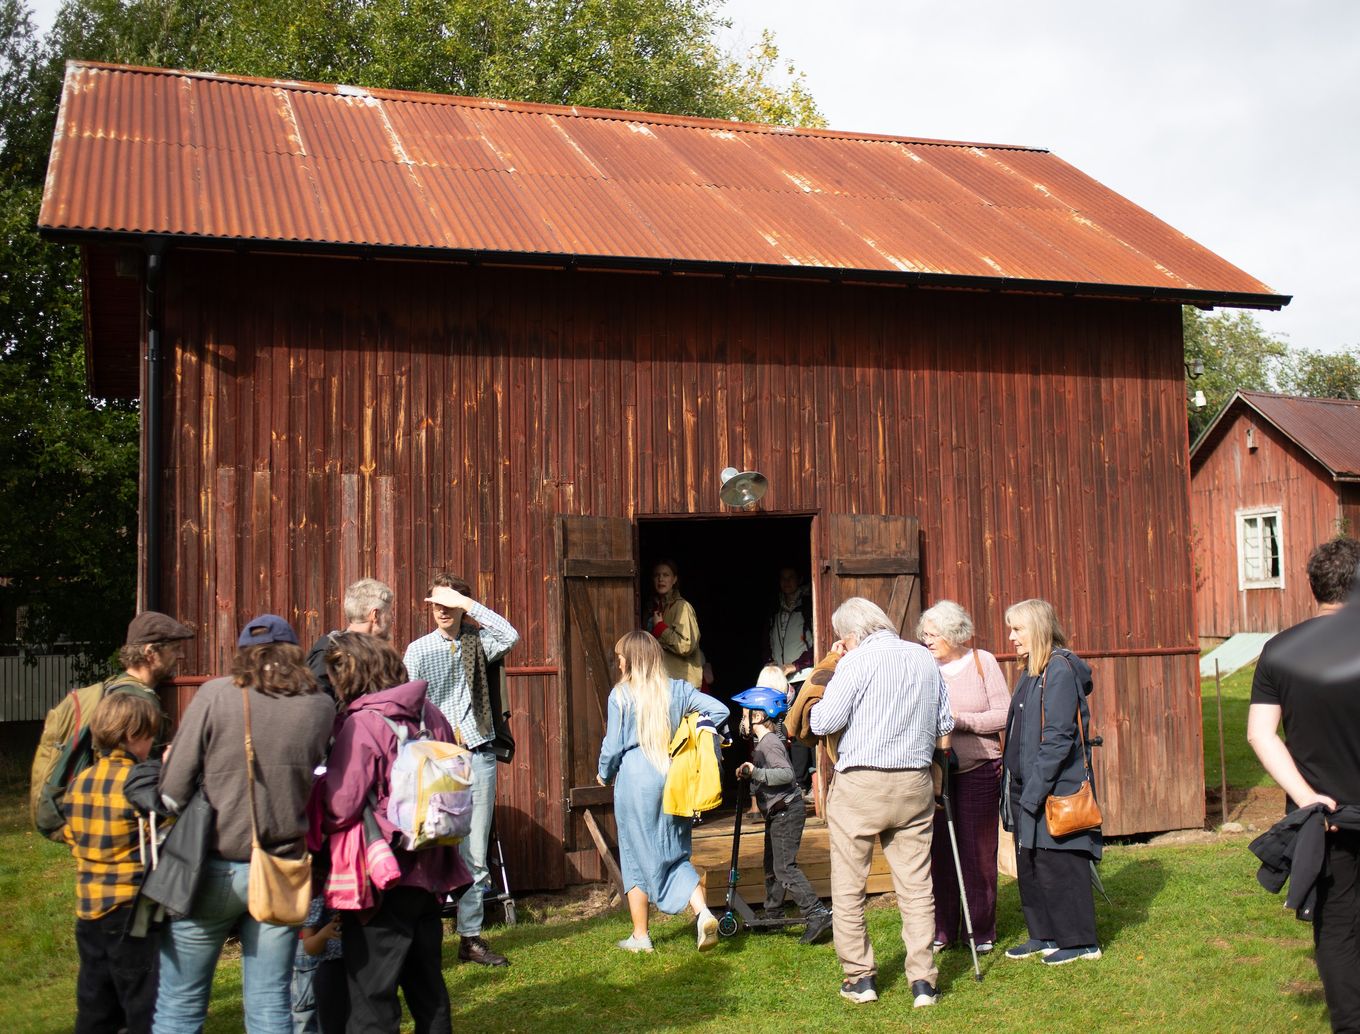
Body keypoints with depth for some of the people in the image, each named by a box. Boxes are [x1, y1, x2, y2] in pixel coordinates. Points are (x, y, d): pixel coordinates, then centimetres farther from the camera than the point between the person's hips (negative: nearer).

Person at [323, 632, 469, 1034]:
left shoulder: (360, 724, -17)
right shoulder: (429, 713, 3)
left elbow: (339, 809, -21)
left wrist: (316, 785, -3)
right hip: (429, 871, 7)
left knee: (371, 999, 2)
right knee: (427, 989, 19)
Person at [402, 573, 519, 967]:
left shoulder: (478, 641, 7)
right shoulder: (418, 650, 6)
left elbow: (510, 636, -15)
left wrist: (467, 603, -14)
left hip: (478, 757, 1)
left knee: (476, 856, 6)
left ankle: (471, 938, 15)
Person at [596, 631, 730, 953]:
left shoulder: (621, 694, -6)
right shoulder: (678, 689, 4)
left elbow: (613, 745, -4)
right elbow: (720, 710, -2)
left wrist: (604, 775, 14)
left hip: (635, 780, -4)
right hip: (674, 779, 4)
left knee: (637, 857, 8)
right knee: (675, 854, 13)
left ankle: (640, 936, 15)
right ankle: (703, 912, -8)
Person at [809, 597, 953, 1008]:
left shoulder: (857, 661, -8)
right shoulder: (925, 659, 9)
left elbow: (821, 723, -10)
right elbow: (943, 736, 13)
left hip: (859, 784, -5)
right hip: (914, 785, 5)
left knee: (848, 888, 7)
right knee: (916, 887, 8)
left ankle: (860, 977, 12)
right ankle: (922, 980, 7)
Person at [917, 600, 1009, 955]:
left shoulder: (982, 662, 1)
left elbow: (1004, 716, -4)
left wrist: (961, 720, -13)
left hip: (978, 769, -1)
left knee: (978, 852, 4)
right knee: (938, 850, 4)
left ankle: (981, 930, 17)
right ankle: (941, 929, 16)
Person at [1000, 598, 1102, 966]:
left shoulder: (1060, 670, -16)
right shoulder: (1032, 670, 13)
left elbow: (1057, 739, -20)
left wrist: (1034, 791, -21)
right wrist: (1015, 786, 12)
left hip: (1056, 789, -9)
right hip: (1027, 787, 9)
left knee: (1057, 865, -1)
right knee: (1028, 864, 14)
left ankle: (1079, 941, 12)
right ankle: (1043, 935, 26)